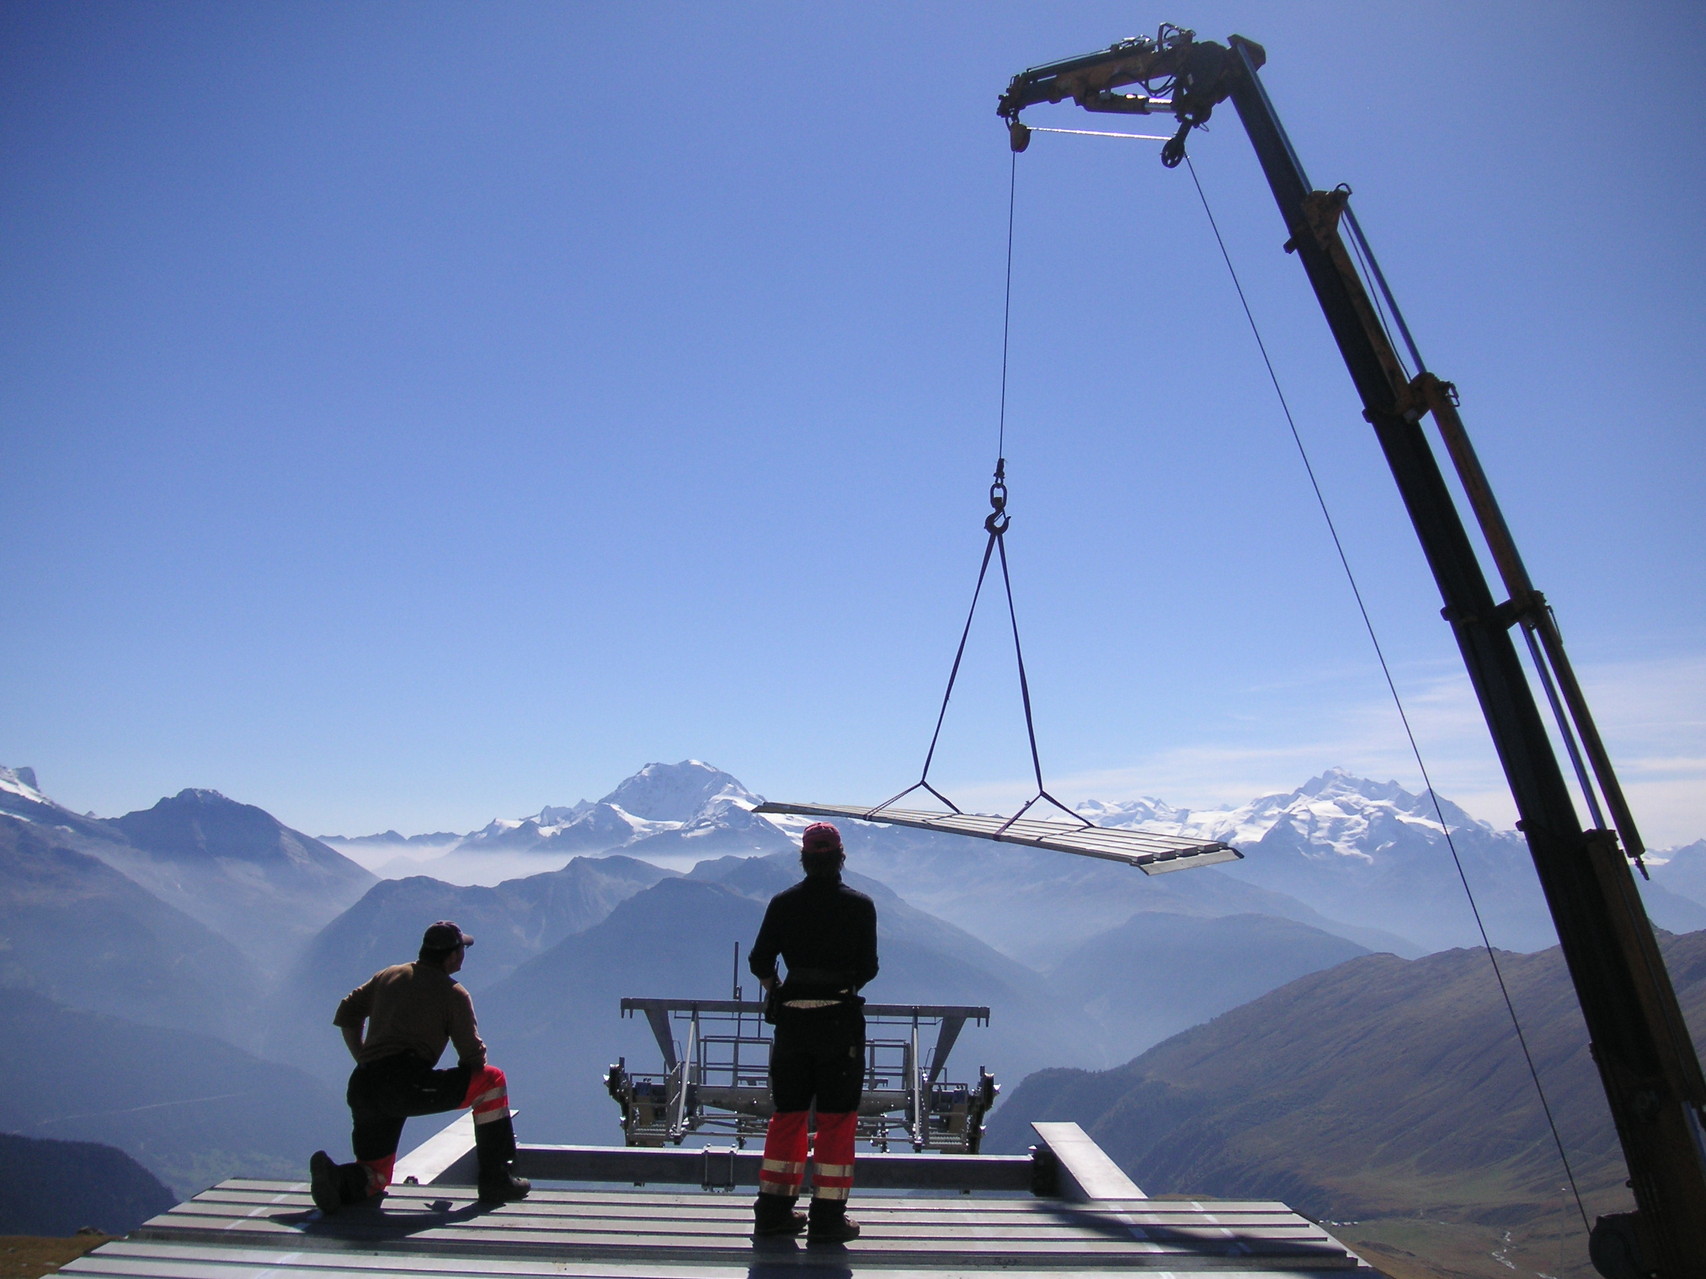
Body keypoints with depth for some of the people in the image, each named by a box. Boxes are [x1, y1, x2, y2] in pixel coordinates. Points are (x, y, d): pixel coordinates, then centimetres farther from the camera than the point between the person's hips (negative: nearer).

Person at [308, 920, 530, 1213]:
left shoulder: (388, 976, 19)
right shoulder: (454, 994, 3)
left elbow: (347, 1015, 25)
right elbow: (473, 1057, 3)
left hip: (361, 1090, 7)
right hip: (409, 1086, -6)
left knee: (377, 1175, 24)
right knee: (492, 1079, 8)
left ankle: (338, 1178, -9)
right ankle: (495, 1180, 6)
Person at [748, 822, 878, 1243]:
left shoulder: (783, 903, 0)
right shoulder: (860, 905, -5)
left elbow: (760, 963, 1)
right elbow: (868, 969, -4)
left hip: (792, 1020, 3)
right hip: (841, 1021, -3)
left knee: (788, 1115, 14)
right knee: (836, 1120, 6)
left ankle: (774, 1210, 20)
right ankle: (827, 1217, 10)